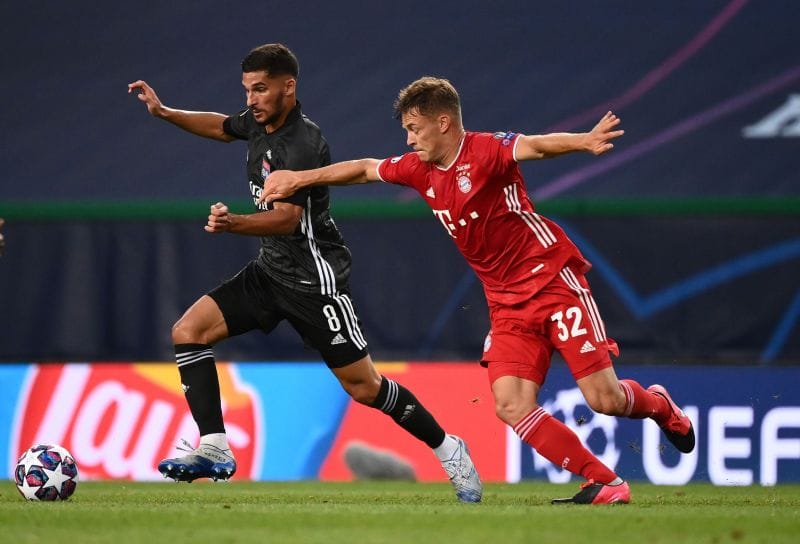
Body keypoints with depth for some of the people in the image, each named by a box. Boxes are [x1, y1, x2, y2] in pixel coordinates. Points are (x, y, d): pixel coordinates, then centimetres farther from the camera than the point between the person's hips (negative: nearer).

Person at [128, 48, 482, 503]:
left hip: (314, 277, -8)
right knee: (188, 332, -7)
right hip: (270, 270, 8)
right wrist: (164, 112, 14)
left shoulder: (302, 144, -23)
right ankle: (215, 450, -10)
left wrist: (233, 224, -52)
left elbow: (287, 217, -35)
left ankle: (448, 450, 16)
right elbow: (221, 127, 27)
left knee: (363, 386, -4)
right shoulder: (260, 121, 3)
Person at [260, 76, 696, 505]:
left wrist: (582, 142, -55)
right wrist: (298, 179, 27)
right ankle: (605, 484, -7)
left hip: (554, 281, -7)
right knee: (510, 405, -13)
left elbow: (536, 145, -35)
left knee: (604, 399, -10)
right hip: (507, 304, 7)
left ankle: (658, 406, 27)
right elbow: (364, 169, 23)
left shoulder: (485, 150, -15)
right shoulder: (419, 169, 6)